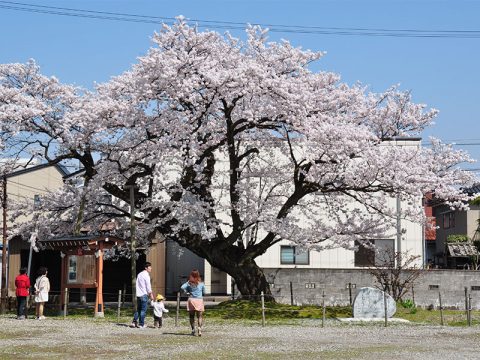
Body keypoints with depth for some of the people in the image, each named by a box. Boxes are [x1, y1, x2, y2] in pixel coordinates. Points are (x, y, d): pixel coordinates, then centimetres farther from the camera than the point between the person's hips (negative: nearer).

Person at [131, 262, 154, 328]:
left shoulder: (139, 274, 15)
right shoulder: (146, 275, -10)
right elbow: (148, 286, -11)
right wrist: (151, 294, -4)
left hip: (138, 295, 8)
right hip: (144, 294, -8)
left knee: (138, 309, 13)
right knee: (143, 310, -2)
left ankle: (134, 322, 6)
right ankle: (141, 324, -2)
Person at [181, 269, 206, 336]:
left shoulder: (189, 283, 1)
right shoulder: (201, 283, 1)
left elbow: (182, 287, -15)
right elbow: (204, 292, 7)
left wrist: (187, 292, -2)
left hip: (191, 300, 1)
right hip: (199, 300, -1)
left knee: (192, 316, 12)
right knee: (199, 316, 1)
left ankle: (193, 330, 9)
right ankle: (199, 327, -22)